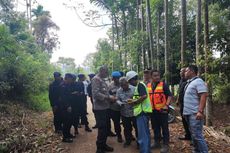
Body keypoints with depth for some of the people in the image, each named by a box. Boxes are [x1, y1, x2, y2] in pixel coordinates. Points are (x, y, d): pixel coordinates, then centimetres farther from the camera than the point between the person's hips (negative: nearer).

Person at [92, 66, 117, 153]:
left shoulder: (102, 80, 17)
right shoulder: (96, 79, -12)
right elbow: (96, 93, -23)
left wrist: (111, 97, 5)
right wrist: (109, 97, -20)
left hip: (105, 107, 9)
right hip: (100, 108, -9)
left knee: (105, 128, 16)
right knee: (102, 128, -3)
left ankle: (103, 145, 31)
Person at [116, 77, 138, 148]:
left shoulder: (133, 88, -9)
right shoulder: (119, 91, 3)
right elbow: (117, 100, 6)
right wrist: (120, 103, -15)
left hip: (134, 112, -3)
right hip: (124, 113, 3)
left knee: (137, 126, 8)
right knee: (127, 128, 16)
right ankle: (128, 140, 35)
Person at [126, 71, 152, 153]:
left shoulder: (140, 85, -13)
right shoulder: (139, 86, 17)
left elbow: (144, 96, -27)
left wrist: (133, 102, -16)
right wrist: (133, 100, 9)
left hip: (142, 112, -11)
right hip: (142, 111, 11)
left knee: (142, 135, -5)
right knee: (145, 133, 19)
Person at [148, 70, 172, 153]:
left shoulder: (163, 85, -5)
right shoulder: (148, 86, 8)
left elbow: (169, 95, -8)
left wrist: (166, 105, -20)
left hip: (162, 110, -5)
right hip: (153, 110, 5)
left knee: (164, 128, 3)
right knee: (155, 127, 16)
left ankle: (166, 145, 13)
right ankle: (157, 142, 31)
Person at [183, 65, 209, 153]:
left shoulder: (198, 82, -12)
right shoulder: (189, 83, 16)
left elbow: (203, 96, -21)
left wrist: (200, 111, -27)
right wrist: (185, 110, 20)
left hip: (195, 114, -9)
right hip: (189, 113, 10)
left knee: (197, 135, -6)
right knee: (193, 134, 17)